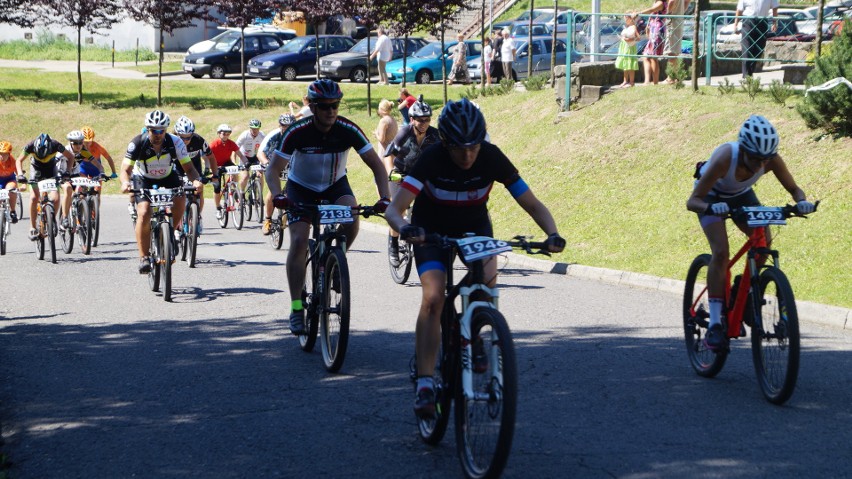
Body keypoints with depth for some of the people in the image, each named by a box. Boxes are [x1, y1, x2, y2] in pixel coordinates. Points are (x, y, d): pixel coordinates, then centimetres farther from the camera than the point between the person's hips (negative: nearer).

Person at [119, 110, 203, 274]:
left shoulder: (175, 142, -24)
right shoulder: (137, 143, -27)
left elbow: (189, 168, -25)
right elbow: (125, 169, -28)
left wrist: (196, 181, -47)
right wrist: (125, 182, -51)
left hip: (167, 177, 1)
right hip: (143, 179, -1)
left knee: (180, 200, -27)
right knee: (144, 213, -24)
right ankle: (143, 257, -14)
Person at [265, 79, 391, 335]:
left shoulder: (348, 130, -23)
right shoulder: (297, 132, -27)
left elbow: (376, 164, -19)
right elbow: (274, 169, -24)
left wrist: (384, 197, -33)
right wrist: (277, 195, -44)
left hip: (335, 184, 1)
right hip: (301, 188, -1)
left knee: (351, 217, -29)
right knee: (298, 241, -17)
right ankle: (296, 307, -10)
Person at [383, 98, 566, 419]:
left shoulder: (492, 158, -25)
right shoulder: (431, 159, -30)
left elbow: (531, 203, -21)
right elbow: (394, 208, -36)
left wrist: (552, 233, -39)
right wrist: (405, 228, -59)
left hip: (474, 227, 2)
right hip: (432, 230, -2)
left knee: (487, 278, -27)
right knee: (433, 299, -22)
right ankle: (425, 385, -22)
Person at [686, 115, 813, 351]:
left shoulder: (772, 159, -30)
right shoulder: (725, 158, -41)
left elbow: (793, 189, -17)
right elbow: (692, 201, -40)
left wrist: (802, 202, -40)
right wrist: (710, 207, -61)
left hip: (741, 195, 5)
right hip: (712, 197, -5)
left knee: (764, 242, -14)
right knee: (720, 252, -22)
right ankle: (714, 324, -21)